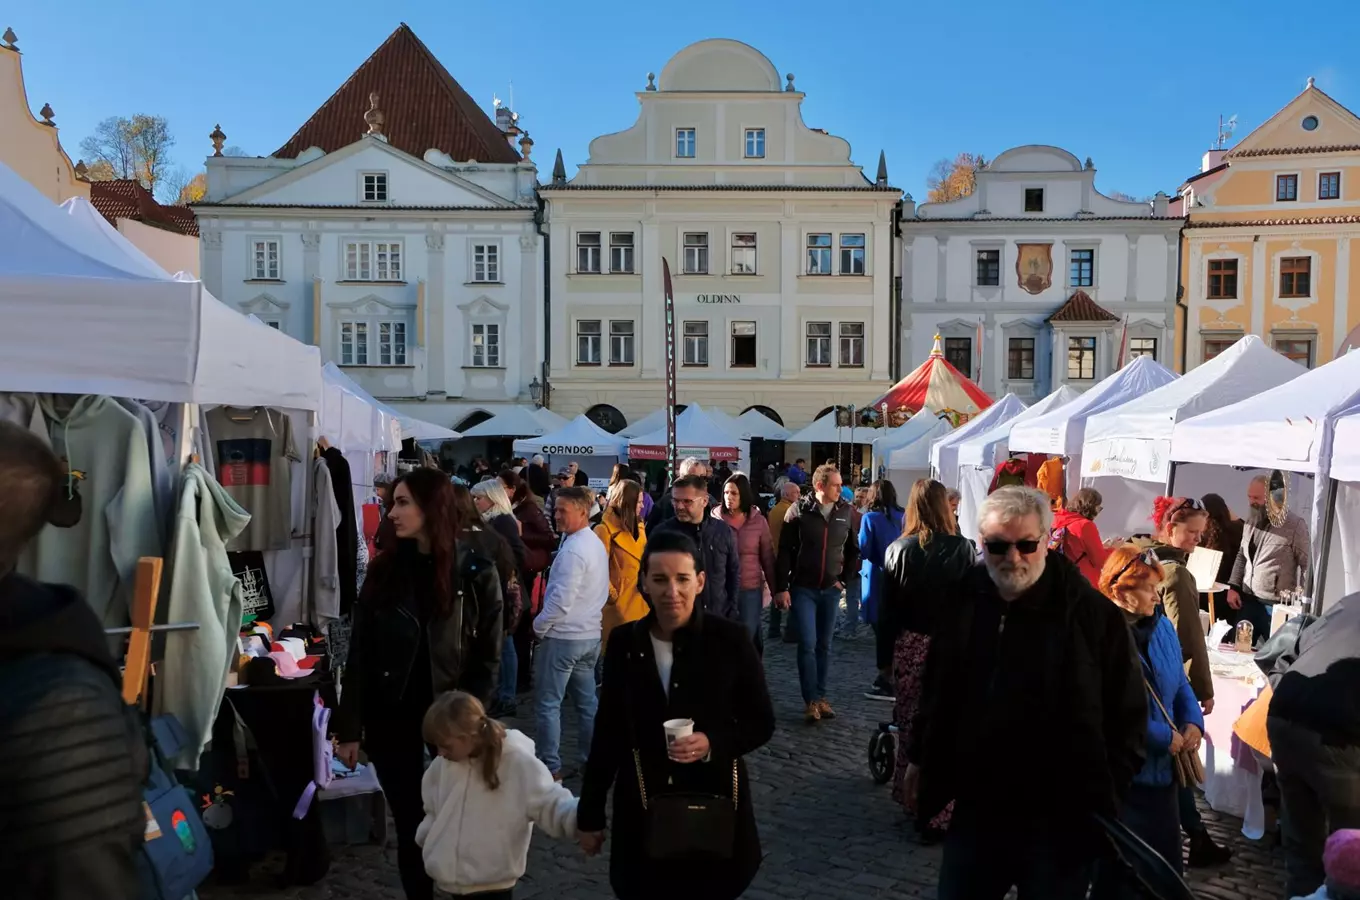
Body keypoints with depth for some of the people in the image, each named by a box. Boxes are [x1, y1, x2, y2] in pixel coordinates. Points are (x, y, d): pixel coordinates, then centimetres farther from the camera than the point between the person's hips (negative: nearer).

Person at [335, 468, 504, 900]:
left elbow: (487, 657, -5)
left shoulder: (476, 571, -8)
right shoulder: (384, 568, 0)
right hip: (391, 718, 2)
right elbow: (359, 653, 1)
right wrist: (349, 728, -1)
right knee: (409, 826, 11)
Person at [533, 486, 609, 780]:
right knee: (587, 701, 14)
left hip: (563, 636, -9)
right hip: (590, 634, 9)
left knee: (547, 703, 0)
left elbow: (561, 599, -23)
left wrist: (539, 625, -9)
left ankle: (550, 767, 4)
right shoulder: (596, 544, 10)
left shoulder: (573, 550, -20)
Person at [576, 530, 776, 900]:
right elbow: (608, 732, 4)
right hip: (642, 808, 2)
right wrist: (590, 813, 6)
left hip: (715, 804, -1)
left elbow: (762, 722, -3)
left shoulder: (730, 639, -11)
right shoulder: (624, 642, -4)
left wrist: (713, 744, -21)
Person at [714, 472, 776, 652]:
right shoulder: (715, 518, -4)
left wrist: (775, 589, 4)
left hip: (751, 589, 0)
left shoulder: (758, 521, -2)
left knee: (748, 637, 6)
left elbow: (768, 558, 3)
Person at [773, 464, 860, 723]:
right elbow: (784, 552, -6)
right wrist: (781, 588, -9)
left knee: (824, 646, 10)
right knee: (807, 645, -5)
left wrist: (845, 578, 5)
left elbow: (854, 550, 11)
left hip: (831, 589, 3)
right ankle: (811, 700, 2)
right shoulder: (799, 511, -9)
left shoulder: (845, 512, -1)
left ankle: (821, 696, 20)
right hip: (803, 588, -3)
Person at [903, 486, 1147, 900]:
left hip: (1059, 822, -4)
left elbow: (1128, 714, -7)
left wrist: (1102, 798, -8)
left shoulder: (1093, 614, -15)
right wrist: (921, 759, 16)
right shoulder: (962, 603, -1)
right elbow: (935, 693, 13)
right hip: (975, 810, 4)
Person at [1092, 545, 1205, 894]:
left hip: (1162, 769, 8)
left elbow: (1180, 684, 15)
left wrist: (1193, 723, -4)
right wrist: (1164, 737, -18)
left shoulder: (1162, 627, 4)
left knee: (1166, 859, 19)